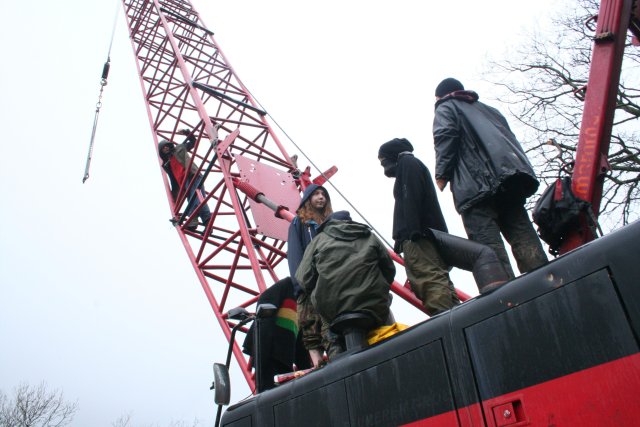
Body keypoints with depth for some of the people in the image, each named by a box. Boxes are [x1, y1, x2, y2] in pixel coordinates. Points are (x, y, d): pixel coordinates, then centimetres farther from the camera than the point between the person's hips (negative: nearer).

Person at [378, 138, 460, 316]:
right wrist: (402, 236, 19)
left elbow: (411, 197, -10)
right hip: (427, 233, 10)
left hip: (418, 235, -10)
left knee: (429, 280, -22)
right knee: (439, 283, 0)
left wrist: (411, 231, -21)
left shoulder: (407, 162, 8)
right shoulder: (413, 164, 35)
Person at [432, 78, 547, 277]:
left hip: (476, 185, -7)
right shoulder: (489, 110, 38)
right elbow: (510, 139, 29)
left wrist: (441, 176, -6)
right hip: (511, 175, 7)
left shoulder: (445, 108, 18)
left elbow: (445, 138, -3)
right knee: (524, 240, 2)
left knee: (488, 246, -16)